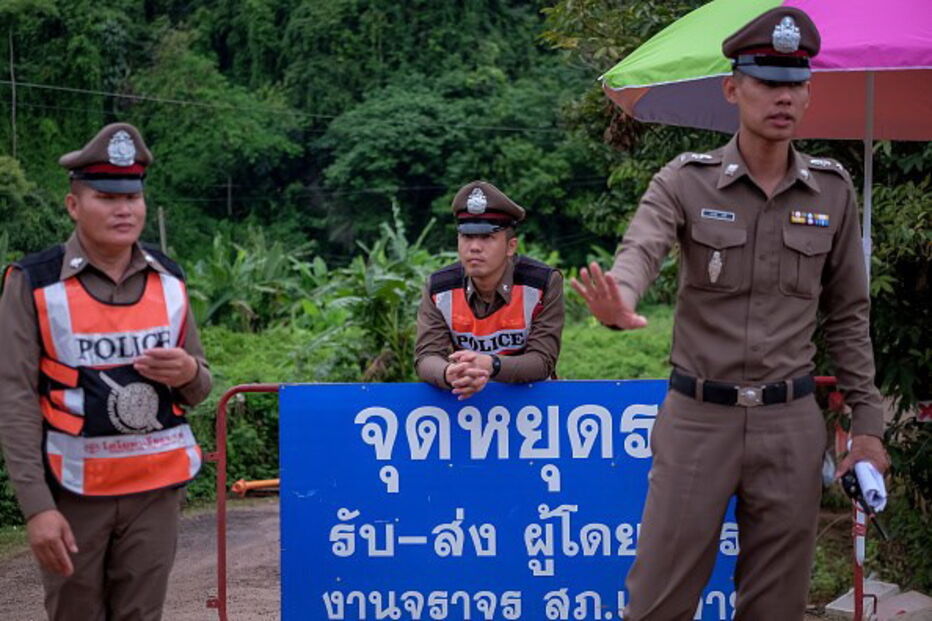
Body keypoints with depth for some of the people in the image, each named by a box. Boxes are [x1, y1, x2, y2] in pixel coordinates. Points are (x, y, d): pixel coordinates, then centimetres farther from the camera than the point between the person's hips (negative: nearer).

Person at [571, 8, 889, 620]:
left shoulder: (833, 190, 4)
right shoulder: (685, 181, -4)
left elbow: (848, 314, 11)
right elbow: (641, 249, -24)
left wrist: (867, 422, 7)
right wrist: (619, 303, -48)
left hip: (791, 422, 2)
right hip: (698, 417, -2)